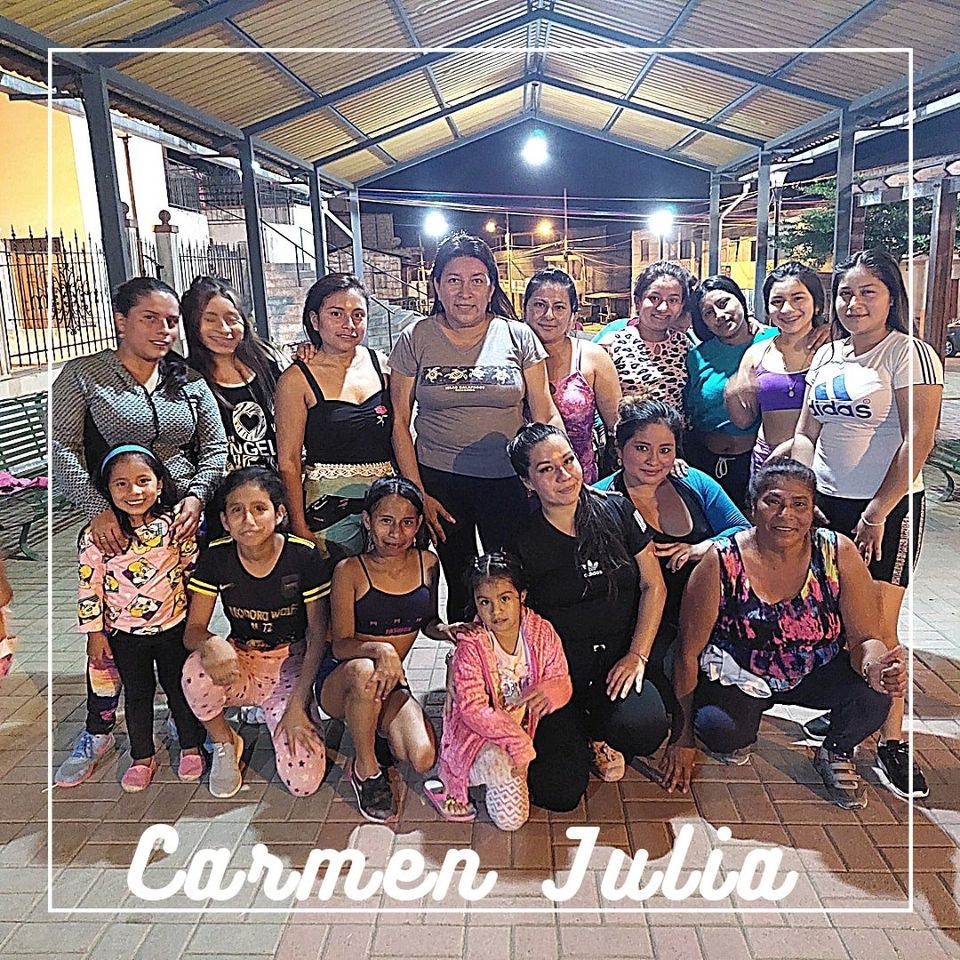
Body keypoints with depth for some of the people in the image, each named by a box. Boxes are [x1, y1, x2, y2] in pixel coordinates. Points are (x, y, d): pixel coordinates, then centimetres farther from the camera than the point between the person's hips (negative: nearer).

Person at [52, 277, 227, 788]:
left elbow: (214, 446, 8)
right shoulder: (82, 375, -1)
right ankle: (98, 733, 26)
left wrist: (196, 496, -10)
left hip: (184, 522, 3)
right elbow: (61, 448, -8)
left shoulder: (189, 381, 10)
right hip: (114, 526, -2)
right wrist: (99, 508, -19)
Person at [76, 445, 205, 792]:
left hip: (174, 625, 0)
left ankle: (191, 747, 33)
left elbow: (193, 568, -1)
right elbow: (89, 584, -5)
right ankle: (142, 757, 34)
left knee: (179, 687, 14)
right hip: (125, 632, 0)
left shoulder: (174, 523, -11)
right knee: (137, 694, 16)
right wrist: (95, 633, -3)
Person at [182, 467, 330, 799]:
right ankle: (224, 744, -2)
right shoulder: (215, 558, -12)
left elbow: (318, 634, -12)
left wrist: (297, 704, -18)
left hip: (291, 664, -2)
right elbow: (193, 630, -9)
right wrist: (211, 644, -35)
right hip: (241, 663, 2)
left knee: (303, 781, -17)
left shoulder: (304, 556, -18)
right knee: (197, 671, -35)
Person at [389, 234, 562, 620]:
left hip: (509, 482, 0)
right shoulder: (415, 339, -1)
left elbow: (545, 415, 1)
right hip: (440, 480, 0)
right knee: (460, 585, 12)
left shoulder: (518, 336, -1)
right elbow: (400, 422, 1)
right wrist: (417, 494, -3)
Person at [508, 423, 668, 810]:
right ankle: (577, 731, 17)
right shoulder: (522, 542, -5)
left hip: (618, 658, 2)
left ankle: (600, 731, 6)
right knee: (558, 793, -17)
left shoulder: (617, 511, 1)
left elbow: (653, 586, 5)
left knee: (645, 728, -30)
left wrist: (637, 655, -4)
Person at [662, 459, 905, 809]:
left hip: (816, 673, 3)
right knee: (720, 730, -32)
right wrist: (682, 737, -11)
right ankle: (740, 733, 9)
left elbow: (867, 636, -13)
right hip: (737, 675, -2)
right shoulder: (721, 562, -19)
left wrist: (875, 666, -39)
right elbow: (688, 653, -14)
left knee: (875, 688, -26)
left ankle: (835, 754, 8)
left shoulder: (838, 553, -13)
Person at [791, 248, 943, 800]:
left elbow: (918, 440, -16)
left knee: (877, 627, -4)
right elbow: (806, 434, 13)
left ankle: (893, 742, 11)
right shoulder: (827, 356, 11)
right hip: (826, 504, 5)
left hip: (889, 507, -5)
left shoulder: (910, 353, -8)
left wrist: (878, 511, -16)